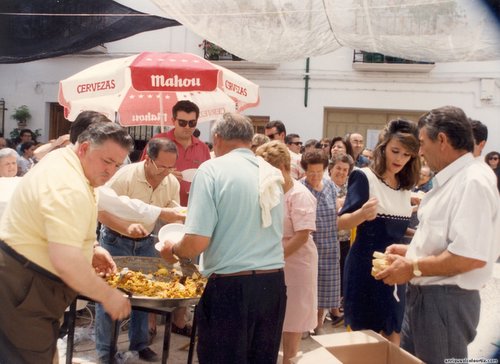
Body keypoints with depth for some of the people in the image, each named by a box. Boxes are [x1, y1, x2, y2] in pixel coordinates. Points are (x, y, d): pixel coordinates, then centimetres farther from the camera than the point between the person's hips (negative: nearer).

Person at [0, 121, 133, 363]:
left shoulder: (63, 163, 9)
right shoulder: (69, 187, -26)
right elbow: (66, 262, -34)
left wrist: (90, 250, 10)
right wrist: (107, 295, -22)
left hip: (21, 279, 11)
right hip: (22, 288, -11)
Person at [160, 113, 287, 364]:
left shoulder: (212, 169, -8)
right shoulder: (273, 174, 10)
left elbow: (196, 242, -16)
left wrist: (172, 250, 6)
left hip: (231, 287, -5)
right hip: (273, 284, 6)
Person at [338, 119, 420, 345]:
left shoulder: (406, 186, 9)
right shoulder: (364, 177, -11)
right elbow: (342, 223, -17)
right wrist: (362, 213, -35)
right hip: (366, 267, -6)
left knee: (392, 333, 13)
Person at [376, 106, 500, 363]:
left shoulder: (473, 181, -20)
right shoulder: (451, 180, 13)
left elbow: (472, 255, -29)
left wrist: (413, 268, -20)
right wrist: (410, 250, 10)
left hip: (446, 300, -10)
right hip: (424, 294, 10)